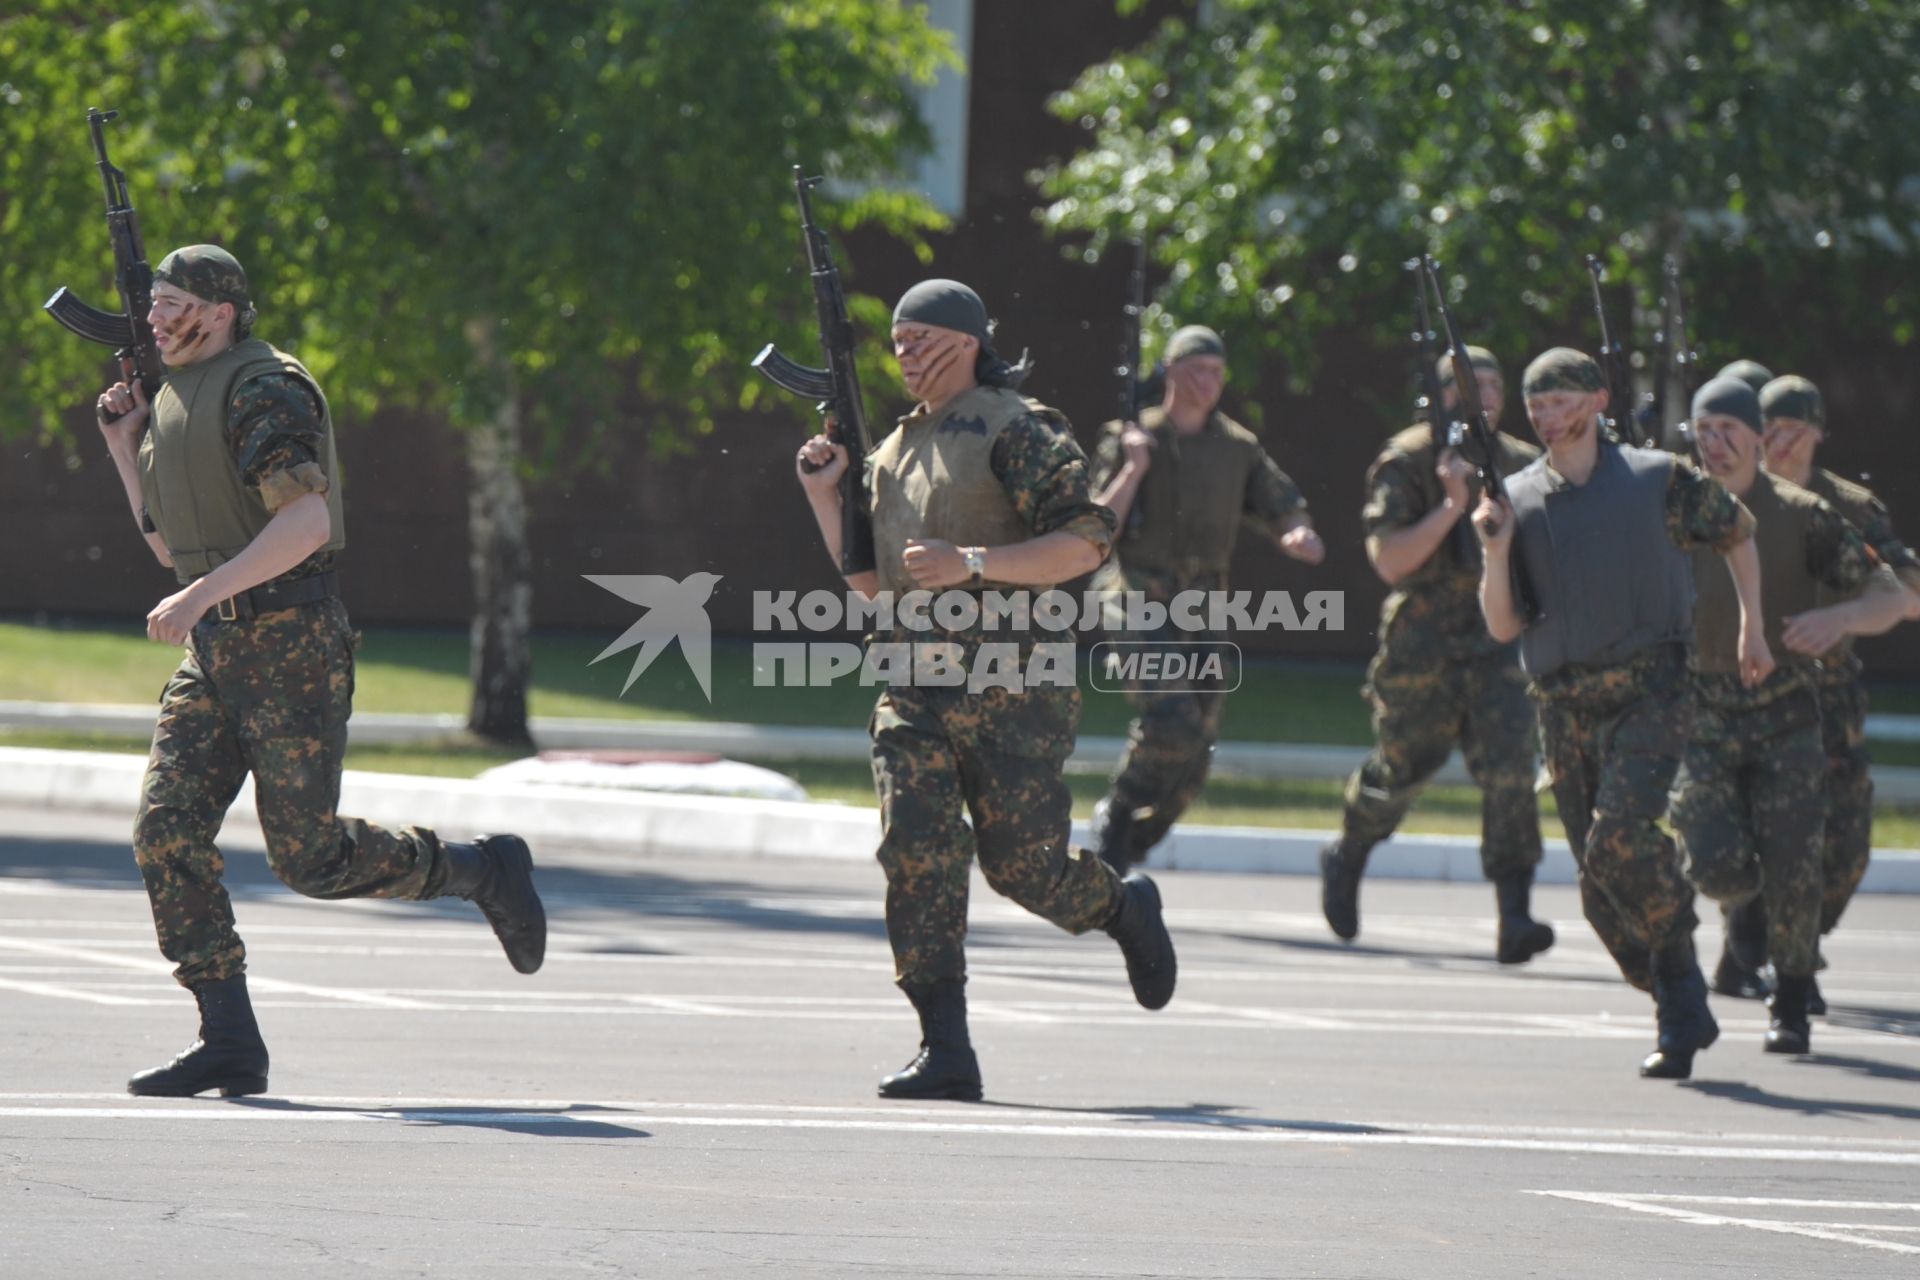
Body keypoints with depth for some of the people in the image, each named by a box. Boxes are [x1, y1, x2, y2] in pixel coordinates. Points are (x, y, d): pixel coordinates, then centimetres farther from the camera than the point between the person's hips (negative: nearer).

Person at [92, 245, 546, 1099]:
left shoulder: (262, 388, -12)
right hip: (215, 651, 9)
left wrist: (200, 594, -27)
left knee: (310, 858, -8)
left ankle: (483, 872, 16)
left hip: (291, 642, -9)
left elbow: (306, 522, -24)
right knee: (167, 830, -7)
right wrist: (123, 447, 14)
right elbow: (171, 547, 24)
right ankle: (229, 1044, -6)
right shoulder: (181, 402, 17)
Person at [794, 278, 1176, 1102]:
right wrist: (824, 496, 12)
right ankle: (945, 1054, -11)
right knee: (916, 853, -10)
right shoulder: (895, 452, 19)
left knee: (1022, 865, -3)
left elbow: (1087, 540, -13)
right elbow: (872, 582, 23)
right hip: (913, 689, 6)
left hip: (1009, 690, -6)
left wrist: (972, 562, -20)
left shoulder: (1015, 430, -4)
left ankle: (1125, 910, 31)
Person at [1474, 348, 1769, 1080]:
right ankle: (1682, 1016, 16)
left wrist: (1752, 630, 17)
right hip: (1565, 706, 4)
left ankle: (1679, 965, -9)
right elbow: (1504, 628, 4)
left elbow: (1738, 533, 18)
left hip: (1649, 694, -4)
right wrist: (1496, 553, -12)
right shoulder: (1518, 502, 6)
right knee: (1602, 897, 3)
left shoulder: (1658, 480, 1)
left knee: (1620, 841, -25)